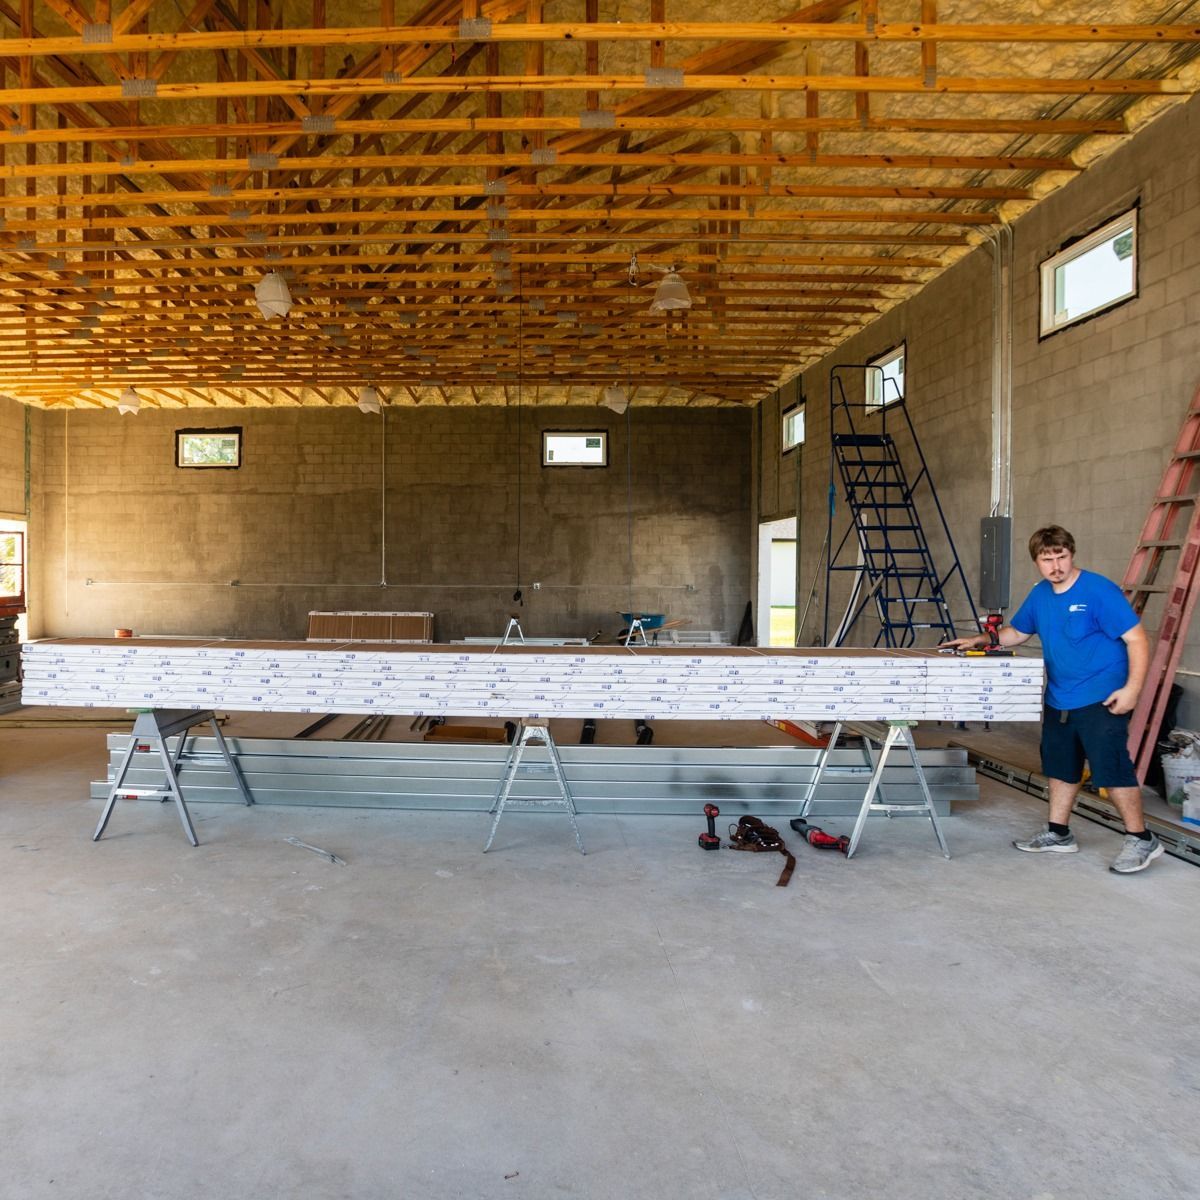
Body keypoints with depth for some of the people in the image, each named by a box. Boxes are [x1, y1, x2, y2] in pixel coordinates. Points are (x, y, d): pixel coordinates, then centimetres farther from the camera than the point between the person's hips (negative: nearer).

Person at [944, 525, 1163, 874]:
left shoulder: (1099, 590, -14)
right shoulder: (1040, 595, 7)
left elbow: (1137, 640, -15)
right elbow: (1016, 632, 22)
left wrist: (1132, 689, -22)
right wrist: (980, 641, 7)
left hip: (1102, 700, -8)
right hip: (1059, 701, 8)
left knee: (1112, 768, -7)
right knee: (1060, 767, 16)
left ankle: (1141, 840, 10)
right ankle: (1058, 834, 30)